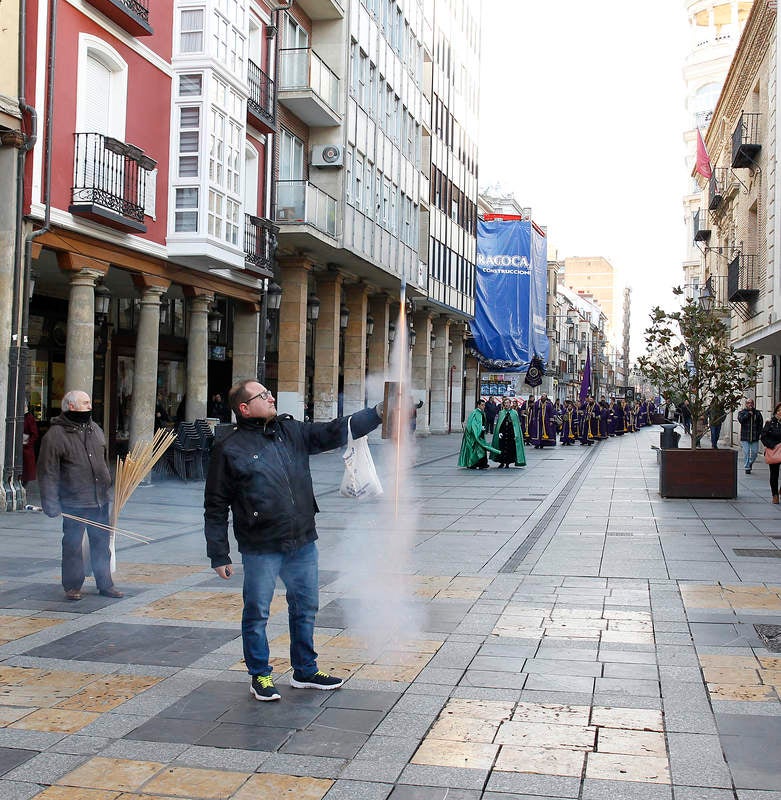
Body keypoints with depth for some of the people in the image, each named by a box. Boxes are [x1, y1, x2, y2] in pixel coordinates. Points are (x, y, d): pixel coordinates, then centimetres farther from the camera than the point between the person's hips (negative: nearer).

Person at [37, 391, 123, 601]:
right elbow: (48, 473, -9)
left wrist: (108, 488, 20)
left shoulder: (95, 429, 13)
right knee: (72, 545, 3)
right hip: (73, 502, -5)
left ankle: (105, 584, 19)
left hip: (100, 499, 6)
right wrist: (51, 504, -13)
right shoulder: (56, 435, -8)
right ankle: (73, 586, 14)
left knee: (101, 544, 10)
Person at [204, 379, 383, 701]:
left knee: (305, 608, 15)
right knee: (257, 613, 6)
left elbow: (335, 432, 8)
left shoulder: (291, 431, 8)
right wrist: (219, 555, -6)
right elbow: (215, 507, -4)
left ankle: (305, 671, 31)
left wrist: (378, 413, -2)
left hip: (303, 542, 6)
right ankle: (260, 676, 24)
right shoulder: (229, 449, -7)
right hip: (260, 549, -5)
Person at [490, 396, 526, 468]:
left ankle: (507, 463, 7)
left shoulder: (514, 413, 5)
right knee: (502, 448, -2)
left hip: (511, 433, -1)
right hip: (503, 433, 1)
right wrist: (499, 432, -8)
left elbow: (517, 424, 3)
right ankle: (502, 463, 7)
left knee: (510, 449, -1)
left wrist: (516, 434, -5)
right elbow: (498, 424, 5)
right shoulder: (501, 413, 8)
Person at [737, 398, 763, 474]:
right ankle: (747, 468, 6)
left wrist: (759, 433, -2)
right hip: (745, 437, -2)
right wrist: (748, 414, -15)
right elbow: (740, 420, -15)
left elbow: (760, 424, 7)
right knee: (746, 453, -3)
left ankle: (750, 464, 29)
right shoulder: (742, 413, 5)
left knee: (754, 453, 4)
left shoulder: (758, 413, 8)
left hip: (755, 437, 2)